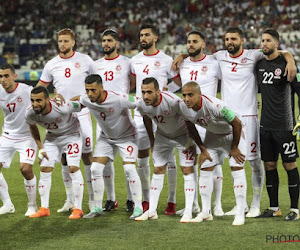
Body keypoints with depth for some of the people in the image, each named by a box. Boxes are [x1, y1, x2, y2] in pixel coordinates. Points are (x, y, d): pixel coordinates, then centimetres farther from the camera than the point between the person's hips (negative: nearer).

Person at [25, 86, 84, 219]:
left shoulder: (63, 108, -40)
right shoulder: (30, 114, -24)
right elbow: (33, 127, 0)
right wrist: (40, 148, -2)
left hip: (71, 134, -4)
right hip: (52, 137, 4)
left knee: (73, 168, -15)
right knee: (45, 169, -3)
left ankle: (78, 209, -7)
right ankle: (44, 208, 7)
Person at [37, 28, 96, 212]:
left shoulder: (85, 61, 1)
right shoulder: (51, 65, 7)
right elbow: (39, 88, 14)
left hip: (82, 114, -2)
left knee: (87, 155, -3)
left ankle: (93, 198, 6)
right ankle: (70, 200, 11)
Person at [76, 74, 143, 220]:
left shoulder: (118, 100, -35)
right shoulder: (87, 100, -18)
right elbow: (76, 99, 6)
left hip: (126, 136, -5)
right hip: (106, 137, 5)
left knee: (129, 168, -18)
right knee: (95, 169, -4)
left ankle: (138, 207, -7)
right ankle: (97, 208, 7)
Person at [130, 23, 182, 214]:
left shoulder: (166, 61, -4)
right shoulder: (135, 60, 10)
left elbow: (182, 84, 3)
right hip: (141, 114, 4)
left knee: (167, 156, -3)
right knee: (142, 157, 7)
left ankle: (172, 201, 2)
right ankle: (146, 200, 16)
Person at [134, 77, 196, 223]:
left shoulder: (173, 102, -38)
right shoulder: (141, 105, -21)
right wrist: (151, 140, 11)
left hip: (182, 135, -5)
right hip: (162, 136, 5)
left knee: (187, 170, -8)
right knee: (158, 170, 5)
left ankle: (188, 212, -5)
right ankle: (152, 211, 10)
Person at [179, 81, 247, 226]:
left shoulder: (214, 106, -40)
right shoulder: (183, 108, -22)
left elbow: (237, 123, -27)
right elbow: (191, 128, 0)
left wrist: (234, 147, -16)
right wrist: (203, 149, 0)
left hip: (232, 134, -5)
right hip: (213, 135, 5)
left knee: (237, 168, -13)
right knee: (205, 169, -1)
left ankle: (240, 214, -10)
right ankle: (206, 212, 9)